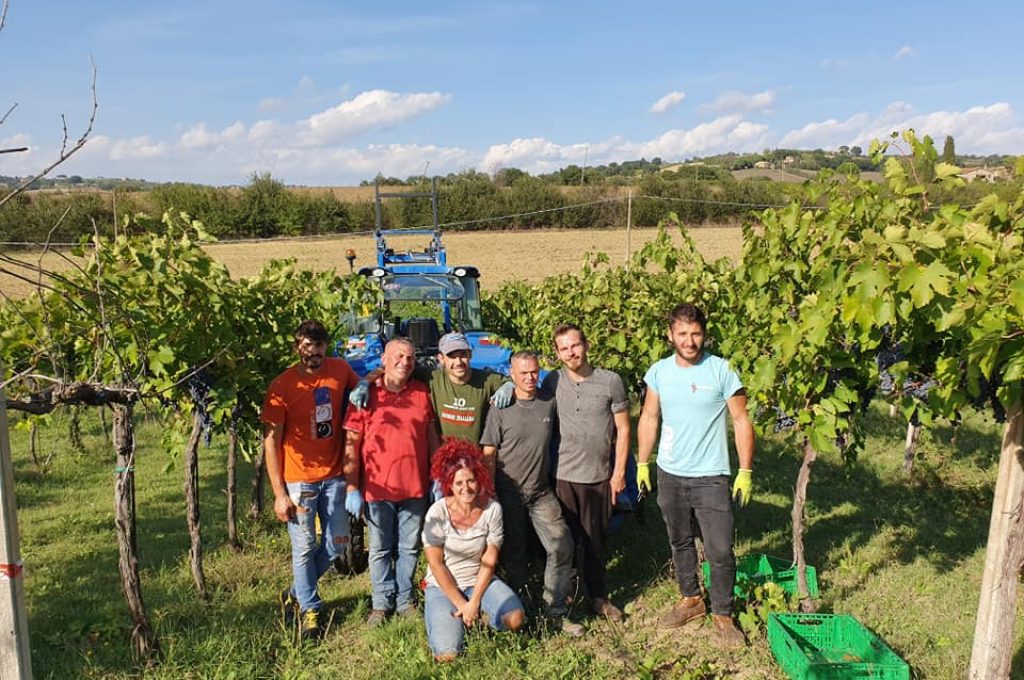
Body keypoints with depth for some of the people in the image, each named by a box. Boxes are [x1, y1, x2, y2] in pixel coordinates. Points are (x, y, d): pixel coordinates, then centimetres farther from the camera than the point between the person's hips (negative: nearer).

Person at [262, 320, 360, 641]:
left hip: (334, 475, 4)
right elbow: (271, 441, -10)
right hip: (298, 479, -4)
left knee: (337, 543, 13)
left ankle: (295, 592, 36)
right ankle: (309, 608, 28)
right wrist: (279, 493, -13)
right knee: (305, 548, 5)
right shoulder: (282, 386, -13)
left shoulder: (340, 370, -2)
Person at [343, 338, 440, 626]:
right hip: (378, 488, -2)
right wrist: (352, 488, -7)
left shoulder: (422, 393, 4)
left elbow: (432, 437, 9)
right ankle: (381, 603, 26)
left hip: (415, 488, 2)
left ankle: (405, 600, 29)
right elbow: (351, 445, -4)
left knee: (409, 548, 13)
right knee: (380, 549, 11)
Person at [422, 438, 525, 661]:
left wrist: (474, 602, -14)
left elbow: (489, 561, -8)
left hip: (479, 581, 2)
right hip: (443, 585, -2)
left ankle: (480, 611, 8)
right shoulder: (438, 513, -17)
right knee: (448, 654, -19)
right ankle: (443, 615, 13)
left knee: (515, 619, -24)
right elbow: (436, 564, -12)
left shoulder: (492, 509, -12)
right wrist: (461, 604, -12)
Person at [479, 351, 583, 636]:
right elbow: (489, 454, -5)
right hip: (509, 493, -2)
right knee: (513, 554, 8)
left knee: (562, 546, -6)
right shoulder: (500, 410, -6)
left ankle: (557, 612, 5)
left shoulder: (550, 402, 2)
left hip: (542, 492, 3)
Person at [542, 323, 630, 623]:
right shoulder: (552, 382, -1)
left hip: (599, 477, 0)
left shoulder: (611, 381, -5)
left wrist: (619, 471, -2)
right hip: (562, 476, 0)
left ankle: (599, 598, 30)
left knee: (596, 541, 13)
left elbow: (623, 430, 0)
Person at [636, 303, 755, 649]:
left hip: (710, 477, -3)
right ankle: (691, 600, 37)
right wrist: (642, 464, 6)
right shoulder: (658, 372, -1)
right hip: (669, 474, 4)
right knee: (680, 541, 18)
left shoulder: (722, 370, -11)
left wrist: (745, 471, -10)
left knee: (721, 551, -2)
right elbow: (649, 419, 8)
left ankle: (722, 615, 19)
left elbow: (741, 420, -7)